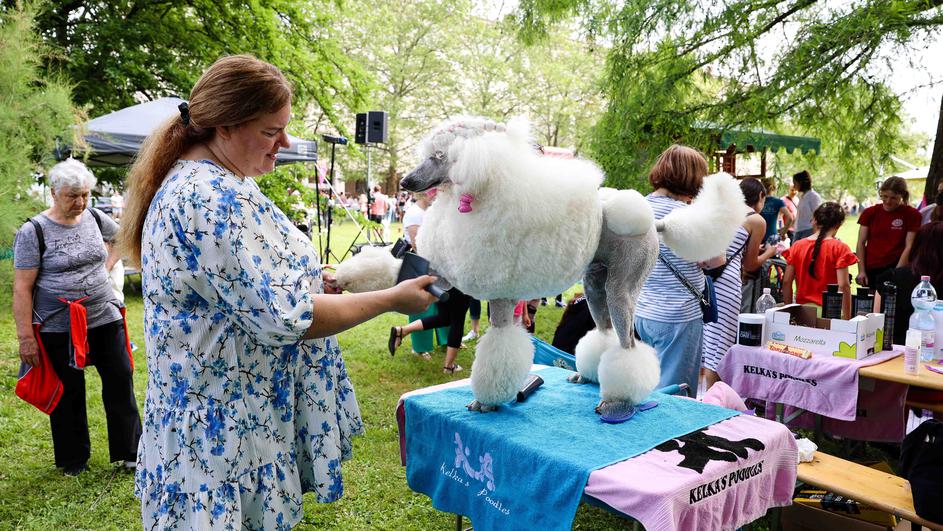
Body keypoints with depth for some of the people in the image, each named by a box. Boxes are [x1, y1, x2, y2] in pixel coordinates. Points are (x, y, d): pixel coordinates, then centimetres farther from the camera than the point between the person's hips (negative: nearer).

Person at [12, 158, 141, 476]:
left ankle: (130, 451, 20)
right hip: (59, 328, -3)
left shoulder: (94, 219, 3)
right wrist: (25, 336, -12)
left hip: (105, 318, 4)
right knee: (69, 391, 10)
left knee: (120, 381, 6)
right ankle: (73, 459, 28)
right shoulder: (33, 232, -9)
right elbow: (22, 288, -10)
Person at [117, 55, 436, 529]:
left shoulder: (187, 182, 8)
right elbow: (286, 318, -28)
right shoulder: (218, 199, -25)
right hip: (227, 427, -10)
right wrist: (391, 300, -18)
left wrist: (312, 279, 6)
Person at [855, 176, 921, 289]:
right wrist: (861, 271, -2)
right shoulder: (870, 212, 7)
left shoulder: (912, 215, 2)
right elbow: (861, 244, 6)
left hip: (895, 268, -2)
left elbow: (909, 247, -3)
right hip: (870, 270, 2)